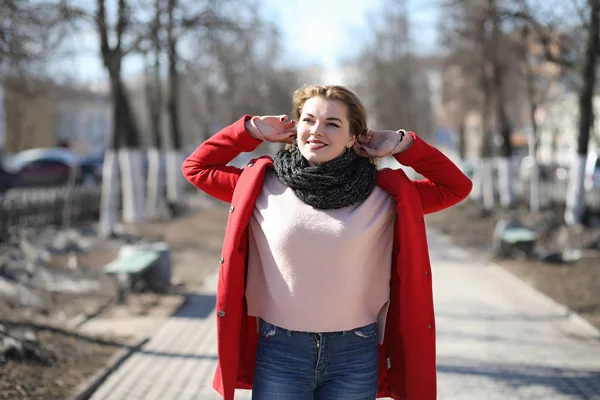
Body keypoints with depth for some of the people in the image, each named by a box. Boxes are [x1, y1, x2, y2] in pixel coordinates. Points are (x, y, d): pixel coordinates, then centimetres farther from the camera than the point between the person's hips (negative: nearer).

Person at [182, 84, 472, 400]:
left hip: (355, 356, 1)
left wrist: (403, 145, -1)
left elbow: (456, 187, 6)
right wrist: (253, 130, 2)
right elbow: (195, 167, 9)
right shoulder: (263, 186, 0)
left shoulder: (383, 194, 0)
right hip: (279, 353, 0)